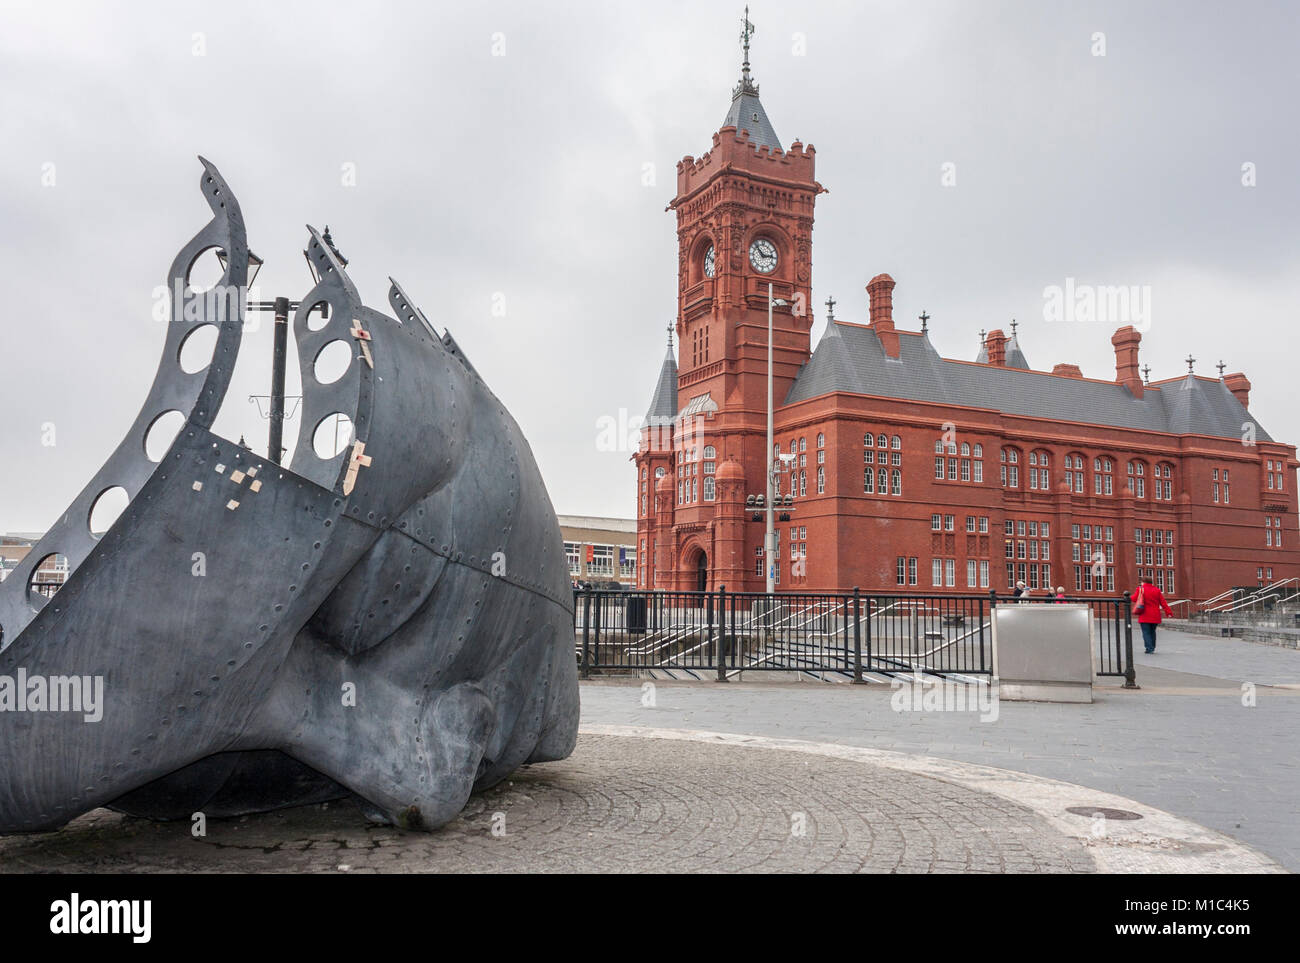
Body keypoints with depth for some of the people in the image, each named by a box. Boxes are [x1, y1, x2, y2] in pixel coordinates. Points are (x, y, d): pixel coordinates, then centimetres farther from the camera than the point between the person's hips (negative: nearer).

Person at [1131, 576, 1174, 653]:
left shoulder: (1140, 589, -5)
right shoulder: (1157, 590, 7)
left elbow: (1134, 599, 0)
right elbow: (1163, 603, 4)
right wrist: (1169, 612, 2)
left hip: (1145, 616, -4)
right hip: (1155, 616, 4)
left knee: (1146, 632, -3)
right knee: (1152, 631, 17)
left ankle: (1149, 648, -13)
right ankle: (1152, 648, 20)